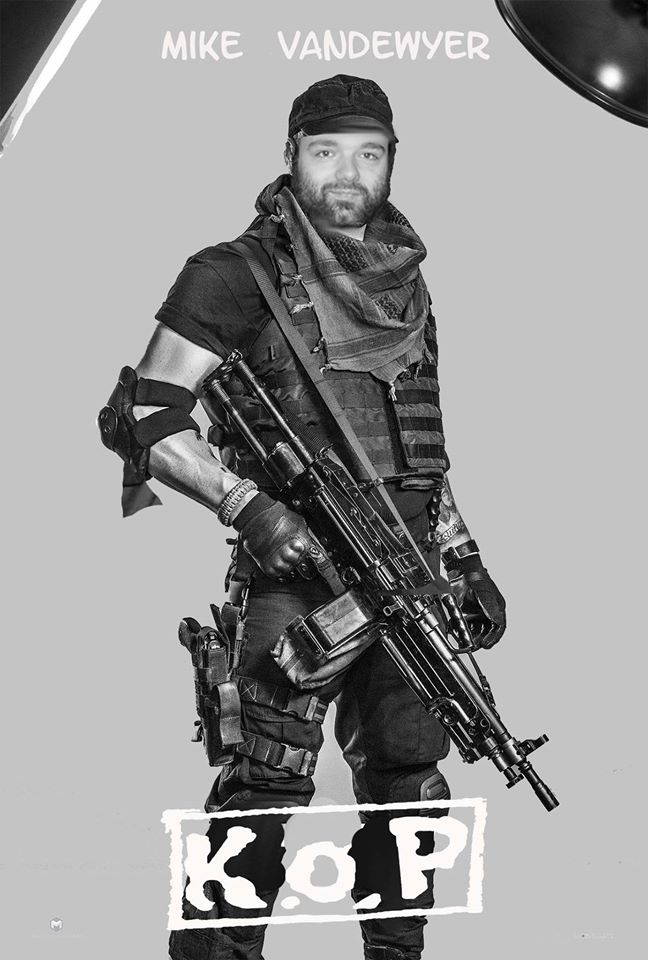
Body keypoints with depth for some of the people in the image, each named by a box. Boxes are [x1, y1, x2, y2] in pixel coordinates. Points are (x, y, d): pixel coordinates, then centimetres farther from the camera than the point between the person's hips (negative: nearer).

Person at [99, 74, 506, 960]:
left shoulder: (406, 282, 16)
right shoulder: (237, 276, -4)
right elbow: (141, 418, -9)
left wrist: (465, 562, 20)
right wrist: (245, 502, -20)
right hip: (295, 566, -6)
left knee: (408, 785, 9)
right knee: (271, 780, -12)